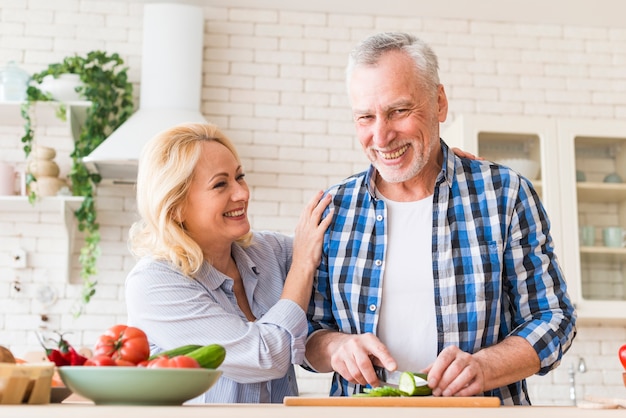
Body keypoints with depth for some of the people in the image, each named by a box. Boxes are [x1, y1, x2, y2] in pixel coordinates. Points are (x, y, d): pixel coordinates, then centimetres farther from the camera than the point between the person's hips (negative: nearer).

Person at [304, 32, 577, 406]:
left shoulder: (505, 194, -1)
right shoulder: (332, 210, 4)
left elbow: (552, 317, 0)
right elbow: (308, 329, 8)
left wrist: (482, 366, -16)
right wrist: (335, 347, -12)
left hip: (481, 408, -1)